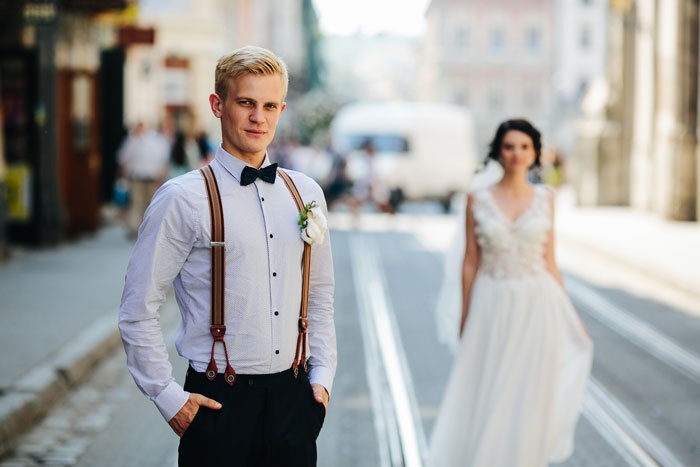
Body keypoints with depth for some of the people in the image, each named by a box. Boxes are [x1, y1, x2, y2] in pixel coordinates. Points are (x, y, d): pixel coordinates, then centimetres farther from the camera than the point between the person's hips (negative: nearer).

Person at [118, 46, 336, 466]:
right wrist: (168, 396, -8)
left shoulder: (306, 193, 9)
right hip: (219, 401, -4)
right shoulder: (184, 199, -7)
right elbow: (138, 310, -6)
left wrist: (322, 375, 9)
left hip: (293, 398, 4)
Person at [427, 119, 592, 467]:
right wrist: (465, 317, 2)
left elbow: (549, 261, 7)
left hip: (537, 307, 1)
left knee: (528, 397, 4)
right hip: (492, 307, -1)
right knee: (485, 400, 1)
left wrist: (570, 315, 6)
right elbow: (470, 262, 3)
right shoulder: (478, 199, 0)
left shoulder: (544, 199, 4)